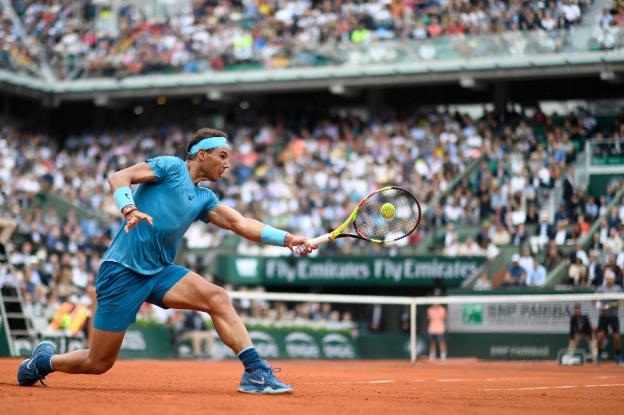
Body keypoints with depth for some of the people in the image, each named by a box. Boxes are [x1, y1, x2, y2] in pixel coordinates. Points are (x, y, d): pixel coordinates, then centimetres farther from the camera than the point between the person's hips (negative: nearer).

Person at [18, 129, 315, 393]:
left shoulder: (204, 198, 15)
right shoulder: (171, 167, -3)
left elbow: (240, 223, 5)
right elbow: (118, 178, -12)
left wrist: (287, 239, -8)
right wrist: (129, 208, -32)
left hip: (159, 272, 6)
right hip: (122, 270, -6)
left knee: (217, 297, -19)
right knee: (98, 363, -2)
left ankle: (256, 373, -21)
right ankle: (44, 361, 27)